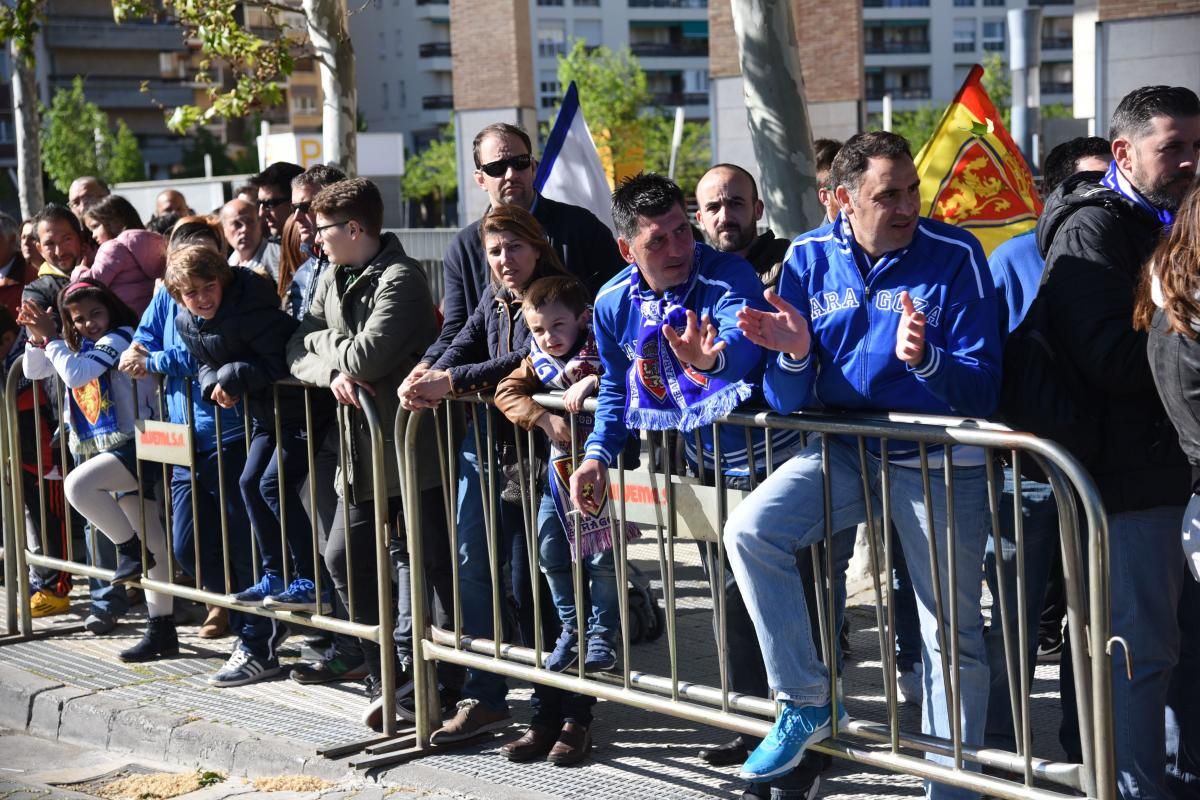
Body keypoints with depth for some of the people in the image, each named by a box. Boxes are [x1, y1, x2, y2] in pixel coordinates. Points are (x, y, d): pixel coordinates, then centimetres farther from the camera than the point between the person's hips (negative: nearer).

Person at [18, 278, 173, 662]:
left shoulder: (120, 337, -9)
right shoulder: (79, 346, 16)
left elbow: (76, 373, -21)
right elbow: (33, 371, 20)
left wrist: (51, 337, -13)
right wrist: (37, 339, 4)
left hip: (132, 446, -9)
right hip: (112, 451, 9)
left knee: (77, 485, -30)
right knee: (151, 544, 8)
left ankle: (129, 549, -11)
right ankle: (162, 631, 10)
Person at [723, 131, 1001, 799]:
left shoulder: (956, 256, -11)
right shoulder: (810, 258, -2)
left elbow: (983, 389, -15)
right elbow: (788, 401, 0)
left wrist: (924, 358, -34)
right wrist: (795, 355, -22)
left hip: (939, 461, -2)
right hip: (845, 451, 3)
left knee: (953, 633, 3)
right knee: (751, 530, -20)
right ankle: (809, 702, -5)